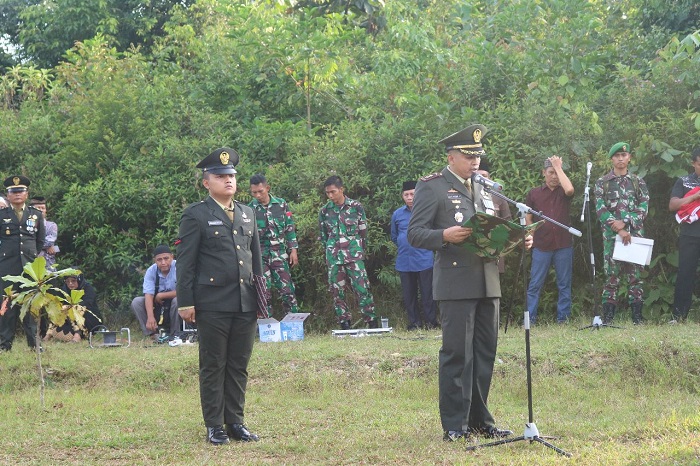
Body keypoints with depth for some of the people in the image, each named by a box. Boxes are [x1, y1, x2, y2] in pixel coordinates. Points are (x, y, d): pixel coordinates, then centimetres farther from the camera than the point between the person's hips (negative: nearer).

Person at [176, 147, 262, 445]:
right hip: (212, 305, -5)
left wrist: (261, 296, 16)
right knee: (213, 366, 1)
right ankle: (214, 426, 7)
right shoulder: (196, 215, -2)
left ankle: (235, 422, 16)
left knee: (239, 365, 8)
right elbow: (185, 262, -5)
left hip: (246, 305, 5)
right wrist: (186, 302, -10)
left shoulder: (247, 214, 16)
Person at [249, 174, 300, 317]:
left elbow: (290, 228, 8)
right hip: (260, 256, -1)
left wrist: (293, 250, 4)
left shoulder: (281, 204, 3)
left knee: (287, 290, -2)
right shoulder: (250, 209, 0)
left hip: (279, 255, 1)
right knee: (264, 293, 0)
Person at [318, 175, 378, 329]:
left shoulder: (356, 207, 2)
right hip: (333, 258, 3)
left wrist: (359, 251, 8)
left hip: (354, 256, -3)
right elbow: (322, 236, 15)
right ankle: (345, 326, 7)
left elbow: (363, 231, 8)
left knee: (362, 289, -9)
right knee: (337, 292, 1)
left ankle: (373, 324, -5)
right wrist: (330, 252, 10)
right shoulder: (325, 211, 7)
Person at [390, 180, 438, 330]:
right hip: (404, 261, 4)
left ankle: (430, 322, 6)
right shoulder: (397, 214, 8)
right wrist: (403, 246, 12)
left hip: (425, 260, -4)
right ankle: (414, 322, 15)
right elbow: (394, 237, 21)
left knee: (427, 293, -2)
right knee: (409, 294, 7)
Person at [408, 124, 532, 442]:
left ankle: (479, 420, 17)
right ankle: (455, 425, 0)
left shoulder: (484, 189, 20)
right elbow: (414, 234, -7)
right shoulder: (431, 187, -2)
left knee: (485, 353, 9)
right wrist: (445, 235, -25)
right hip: (456, 282, -7)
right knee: (457, 353, -5)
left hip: (488, 281, 7)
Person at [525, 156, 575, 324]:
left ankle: (563, 318, 9)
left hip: (563, 245, 0)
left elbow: (569, 189, -18)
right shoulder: (534, 193, 9)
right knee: (535, 284, -2)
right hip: (541, 246, 0)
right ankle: (530, 319, -1)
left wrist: (558, 167, -9)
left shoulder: (563, 192, 7)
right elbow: (528, 219, 11)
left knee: (564, 284, 4)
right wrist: (534, 237, -1)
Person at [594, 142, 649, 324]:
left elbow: (643, 208, 2)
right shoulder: (602, 183, 7)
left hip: (634, 234, 1)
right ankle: (608, 316, 0)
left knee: (635, 274, 0)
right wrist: (618, 230, -13)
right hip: (611, 235, -1)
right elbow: (600, 209, -3)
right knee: (611, 275, -2)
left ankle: (637, 316, 2)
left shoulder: (638, 182, 10)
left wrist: (625, 222, -12)